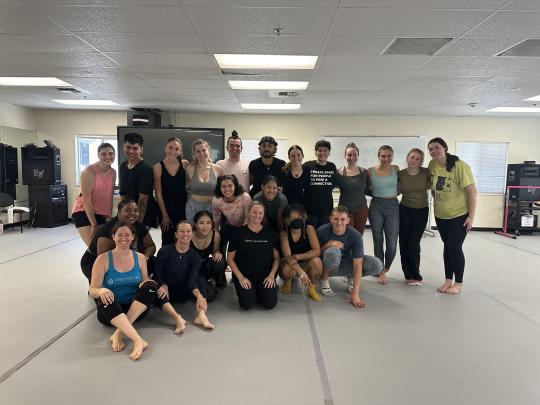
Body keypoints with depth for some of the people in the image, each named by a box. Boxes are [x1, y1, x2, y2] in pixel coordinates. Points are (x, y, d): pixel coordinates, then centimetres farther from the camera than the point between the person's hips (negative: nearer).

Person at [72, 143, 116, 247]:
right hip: (83, 212, -6)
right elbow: (86, 200, -18)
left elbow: (110, 197, 5)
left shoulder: (113, 172, 1)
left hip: (101, 214, 6)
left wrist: (109, 217, -1)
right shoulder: (89, 171, -17)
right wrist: (94, 225, -18)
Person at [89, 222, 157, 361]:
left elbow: (145, 282, 7)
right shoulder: (103, 259, -4)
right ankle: (138, 340, -46)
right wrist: (101, 291, -31)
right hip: (111, 311, -2)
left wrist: (147, 285, -19)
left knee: (150, 285, -25)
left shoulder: (140, 258, 4)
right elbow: (92, 291, -6)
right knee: (105, 298, -35)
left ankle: (119, 333, -31)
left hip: (136, 309, 2)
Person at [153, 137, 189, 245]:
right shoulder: (158, 167, -8)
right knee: (167, 240, 6)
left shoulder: (185, 164, -2)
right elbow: (158, 193, -6)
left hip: (182, 208, 2)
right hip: (166, 208, -2)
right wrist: (164, 215, -6)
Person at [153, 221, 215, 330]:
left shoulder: (195, 256, -3)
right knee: (158, 293, -34)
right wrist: (163, 286, -33)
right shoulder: (165, 251, -7)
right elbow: (157, 275, -10)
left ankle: (201, 315, -41)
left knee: (202, 280, -22)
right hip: (167, 291, -2)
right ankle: (177, 318, -50)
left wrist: (199, 295, -37)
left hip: (183, 292, 2)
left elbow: (192, 279, -17)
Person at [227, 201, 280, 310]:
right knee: (247, 304, -21)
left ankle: (261, 291, 14)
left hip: (265, 276, 1)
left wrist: (271, 276, -7)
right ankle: (253, 292, 12)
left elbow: (276, 257, 7)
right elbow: (230, 258, 1)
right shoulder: (239, 233, 0)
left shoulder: (270, 233, 5)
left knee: (270, 303, -18)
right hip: (244, 276, -1)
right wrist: (240, 277, -9)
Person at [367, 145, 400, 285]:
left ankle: (386, 267, 26)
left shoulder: (396, 169, 1)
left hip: (393, 206, 0)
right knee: (378, 242, 7)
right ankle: (381, 272, 24)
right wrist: (377, 194, -4)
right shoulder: (370, 171, -2)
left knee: (392, 245, -3)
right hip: (376, 207, 0)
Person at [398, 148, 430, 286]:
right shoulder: (400, 174, -4)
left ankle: (415, 275, 12)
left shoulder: (426, 173, -9)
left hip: (421, 212, -2)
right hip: (404, 211, 2)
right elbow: (397, 191, 2)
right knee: (403, 243, 3)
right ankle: (409, 275, 18)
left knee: (414, 244, -6)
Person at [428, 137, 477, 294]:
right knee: (447, 246, 14)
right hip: (440, 216, 5)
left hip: (459, 215, -5)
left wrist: (471, 216, -19)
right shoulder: (432, 164, -4)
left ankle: (458, 283, 16)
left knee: (455, 247, -1)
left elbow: (472, 191, -18)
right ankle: (448, 280, 26)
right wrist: (436, 203, 11)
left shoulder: (460, 166, -20)